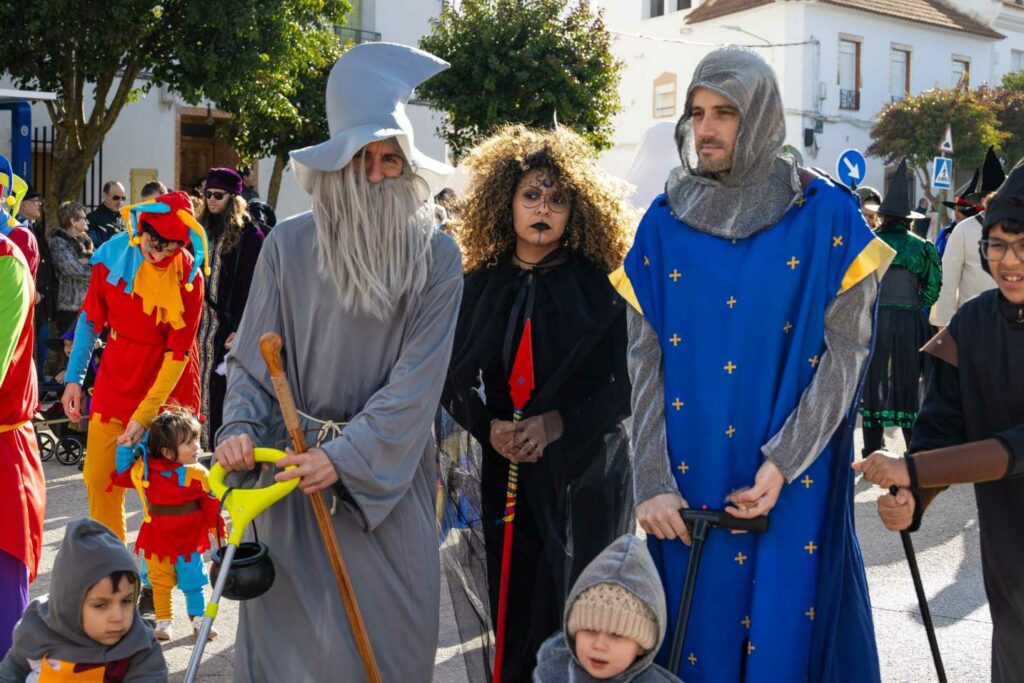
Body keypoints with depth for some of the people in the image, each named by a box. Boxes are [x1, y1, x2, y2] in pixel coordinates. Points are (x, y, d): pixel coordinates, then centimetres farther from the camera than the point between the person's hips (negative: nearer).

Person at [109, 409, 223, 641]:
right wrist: (125, 447, -7)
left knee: (193, 582, 9)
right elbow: (121, 475, 3)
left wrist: (218, 535, -1)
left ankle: (198, 618, 26)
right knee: (160, 582, 13)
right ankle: (163, 621, 27)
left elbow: (211, 506, -3)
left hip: (188, 541, 0)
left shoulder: (198, 475, -11)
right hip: (157, 540, 0)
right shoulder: (145, 470, -11)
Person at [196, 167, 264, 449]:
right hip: (202, 322, 6)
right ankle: (208, 447, 15)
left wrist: (240, 328, -17)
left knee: (222, 386, -4)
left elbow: (251, 285, -11)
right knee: (206, 386, 7)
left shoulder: (248, 234, -5)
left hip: (229, 324, -6)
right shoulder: (205, 230, 15)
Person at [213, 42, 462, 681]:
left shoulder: (437, 258, -5)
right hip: (292, 464, 0)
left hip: (390, 471, 0)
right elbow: (254, 355, 1)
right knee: (291, 624, 5)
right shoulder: (289, 245, -5)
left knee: (389, 628, 7)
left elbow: (418, 379, -11)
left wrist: (346, 456, -19)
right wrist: (241, 426, -17)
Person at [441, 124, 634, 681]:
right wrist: (488, 426, -11)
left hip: (584, 472, -2)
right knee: (514, 606, 7)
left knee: (574, 609, 0)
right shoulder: (478, 286, 5)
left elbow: (624, 381, -6)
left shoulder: (602, 287, -3)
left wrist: (556, 424, -18)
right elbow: (452, 378, 6)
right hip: (504, 470, 2)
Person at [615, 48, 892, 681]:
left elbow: (846, 349, -7)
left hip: (796, 478, -2)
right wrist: (651, 482, -8)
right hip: (688, 483, 2)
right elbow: (644, 360, 0)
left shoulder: (826, 215, -3)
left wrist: (783, 464, -16)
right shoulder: (664, 223, 3)